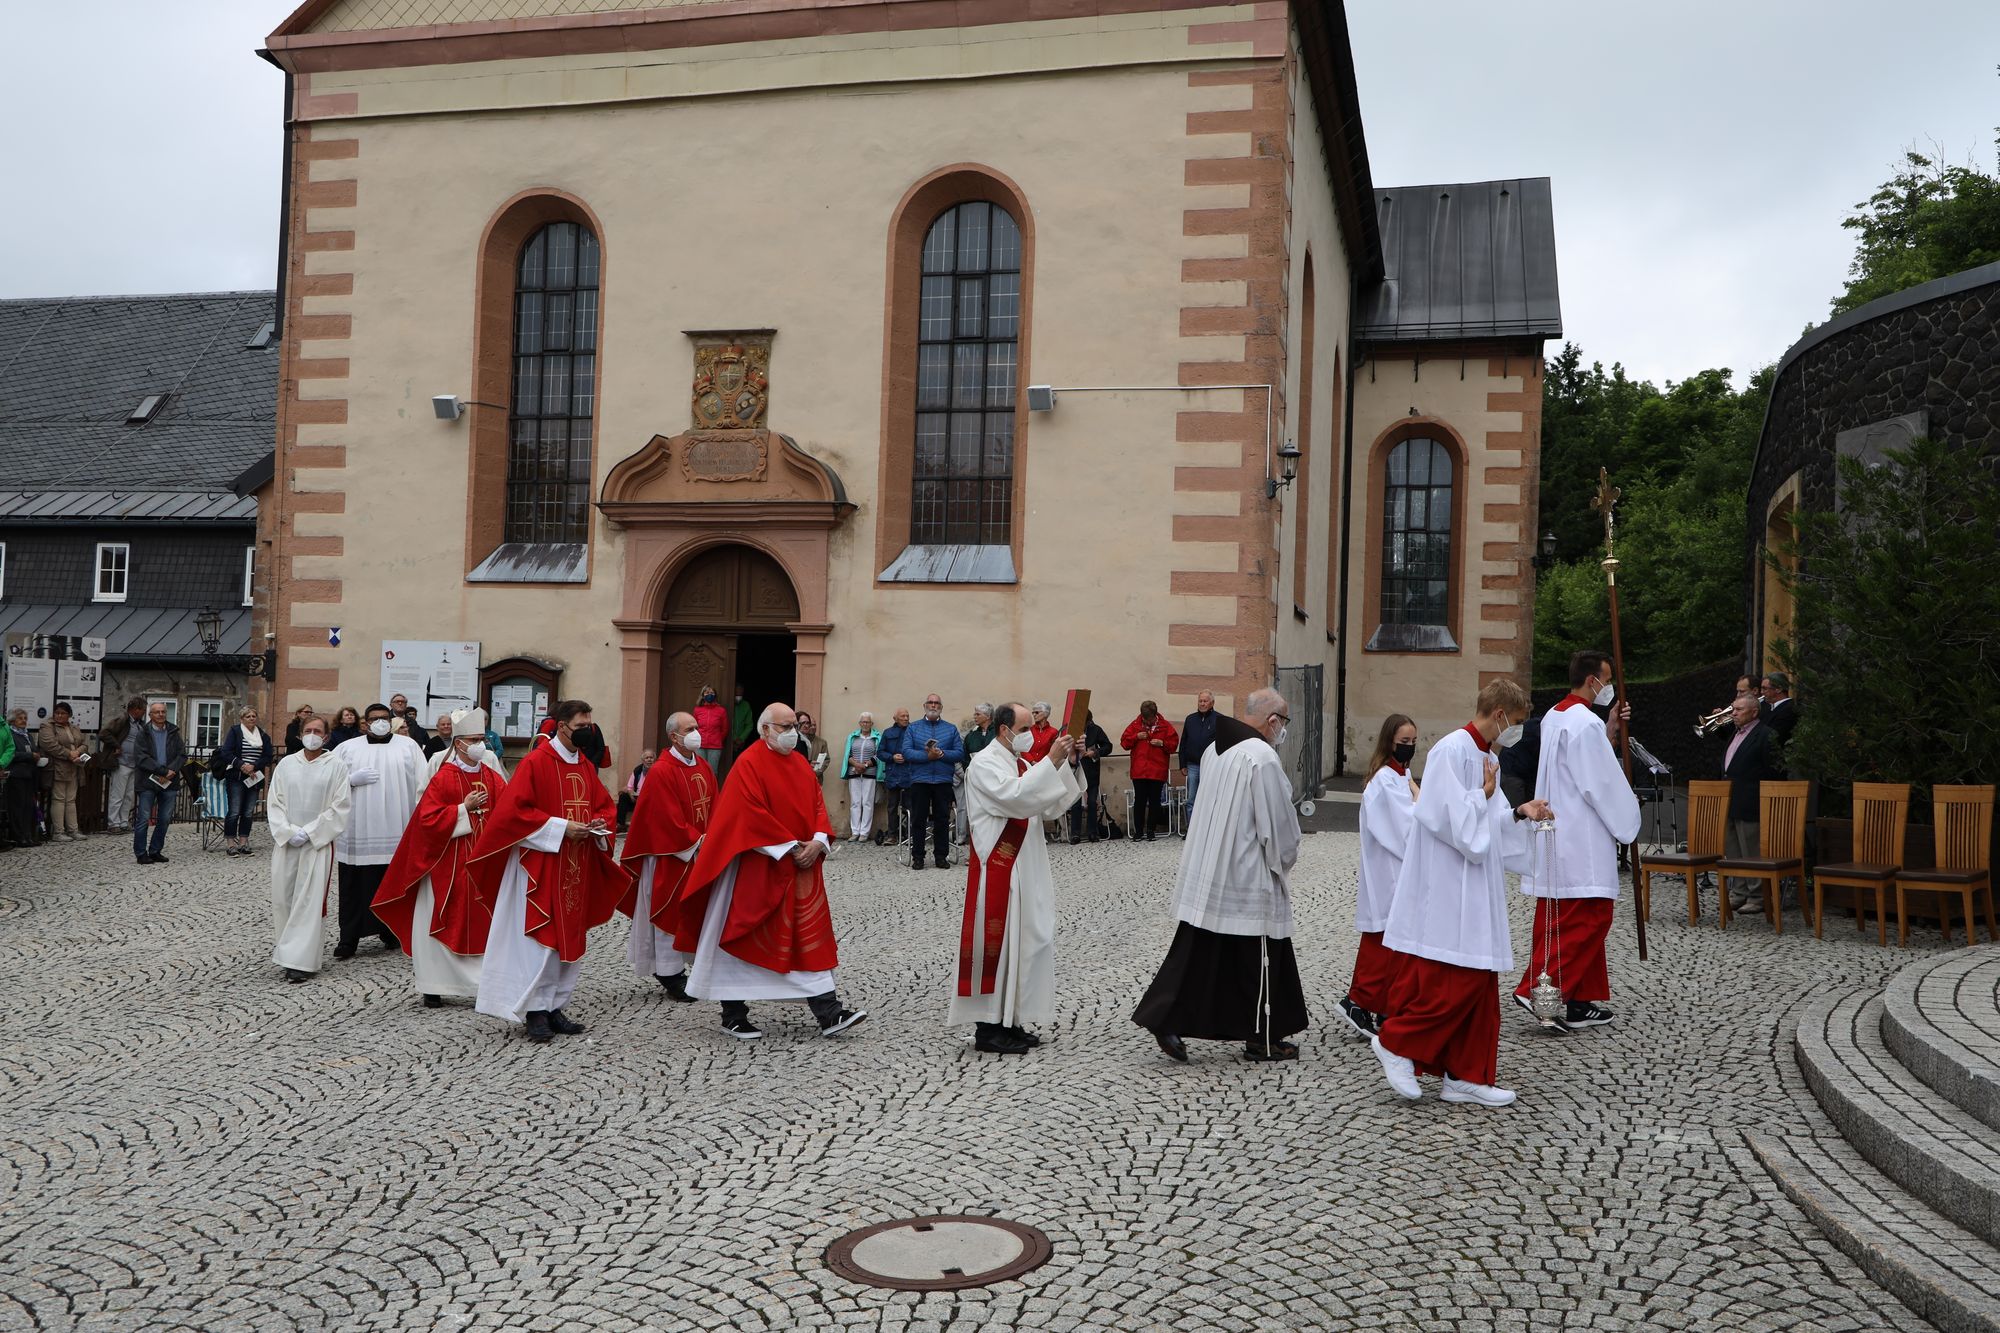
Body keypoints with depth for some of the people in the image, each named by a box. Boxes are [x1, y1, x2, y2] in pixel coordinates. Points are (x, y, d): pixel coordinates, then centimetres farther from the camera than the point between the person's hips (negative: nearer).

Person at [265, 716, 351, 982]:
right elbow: (274, 803, 7)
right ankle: (289, 946, 23)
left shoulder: (336, 765, -1)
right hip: (286, 841, 3)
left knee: (309, 900, -6)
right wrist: (288, 831, -8)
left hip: (318, 843, -3)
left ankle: (300, 960, -5)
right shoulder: (286, 764, 8)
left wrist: (308, 832, -10)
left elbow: (340, 805, -5)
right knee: (282, 897, 5)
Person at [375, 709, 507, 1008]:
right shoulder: (443, 779, -7)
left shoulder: (493, 779, 7)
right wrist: (464, 809, -16)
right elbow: (428, 819, -12)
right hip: (448, 863, -4)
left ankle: (482, 984, 9)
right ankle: (433, 986, 10)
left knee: (481, 923, 4)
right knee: (442, 924, 2)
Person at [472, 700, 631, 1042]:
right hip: (540, 865, -7)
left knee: (569, 937, 9)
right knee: (540, 938, -6)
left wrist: (599, 823, -3)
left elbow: (605, 805, 20)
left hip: (576, 869, 7)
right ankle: (535, 1011, 2)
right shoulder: (535, 763, -11)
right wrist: (561, 828, -18)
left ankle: (554, 1007, 16)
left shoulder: (586, 766, 11)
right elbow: (514, 810, -16)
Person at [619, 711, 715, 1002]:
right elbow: (668, 818, -20)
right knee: (670, 911, 1)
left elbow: (715, 806, 8)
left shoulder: (702, 766, 7)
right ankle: (670, 974, 11)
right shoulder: (662, 773, -17)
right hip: (671, 856, -8)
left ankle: (672, 968, 25)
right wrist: (696, 842, -18)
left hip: (701, 855, 8)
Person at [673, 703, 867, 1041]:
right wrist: (790, 846, -18)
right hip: (758, 869, -7)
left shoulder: (800, 766, 12)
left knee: (812, 938, 3)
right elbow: (751, 814, -18)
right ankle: (733, 1016, 14)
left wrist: (818, 841, -9)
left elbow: (817, 805, 10)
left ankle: (829, 1014, 2)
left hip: (802, 866, 7)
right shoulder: (749, 764, -10)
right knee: (746, 938, 2)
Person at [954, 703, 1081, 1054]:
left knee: (1023, 942, 10)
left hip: (1025, 868, 9)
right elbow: (1016, 797, -27)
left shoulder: (1023, 763, 15)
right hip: (997, 869, -9)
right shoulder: (984, 764, -11)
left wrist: (1065, 764, 1)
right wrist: (1051, 761, -26)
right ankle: (988, 1028, 2)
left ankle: (1010, 1021, 18)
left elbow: (1050, 808, 11)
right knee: (996, 943, -4)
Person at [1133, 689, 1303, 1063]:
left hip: (1208, 871, 7)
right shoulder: (1263, 758, -19)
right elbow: (1279, 822, -15)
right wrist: (1284, 859, 5)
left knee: (1197, 951, 11)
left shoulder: (1216, 750, 6)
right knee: (1257, 960, 6)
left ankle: (1166, 1019, 5)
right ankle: (1262, 1039, 17)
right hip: (1249, 878, -7)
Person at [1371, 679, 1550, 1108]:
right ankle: (1396, 1041, 5)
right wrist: (1485, 794, -11)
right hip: (1446, 891, -10)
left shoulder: (1486, 757, 15)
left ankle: (1467, 1076, 15)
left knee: (1478, 986, 10)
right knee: (1457, 980, -10)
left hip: (1473, 892, 10)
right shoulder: (1451, 751, -15)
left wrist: (1519, 813, 8)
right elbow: (1452, 820, -22)